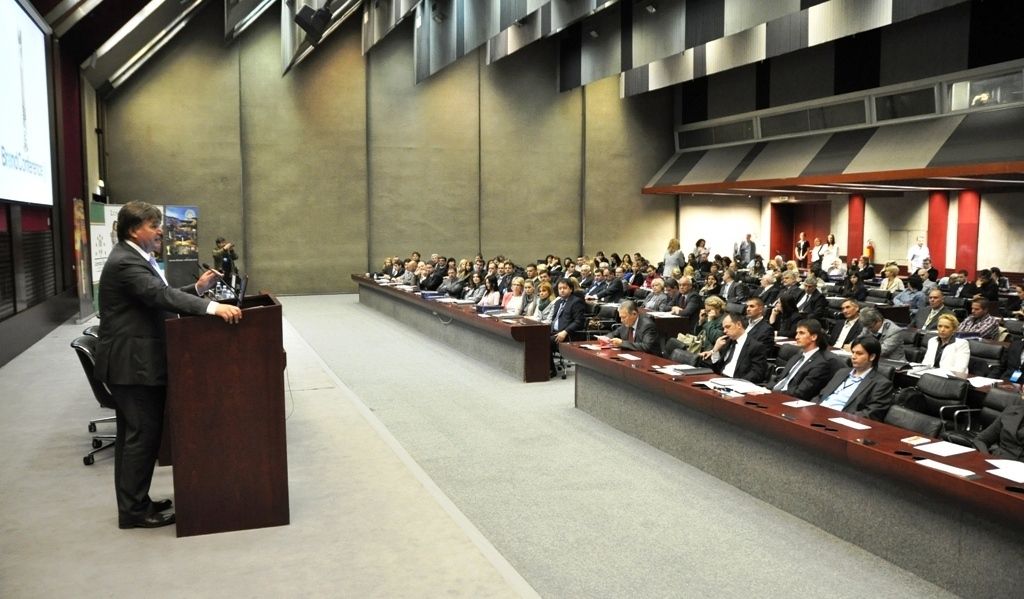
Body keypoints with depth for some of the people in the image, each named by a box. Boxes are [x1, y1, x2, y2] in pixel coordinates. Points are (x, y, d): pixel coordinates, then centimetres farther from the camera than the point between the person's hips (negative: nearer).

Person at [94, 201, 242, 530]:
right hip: (133, 363, -11)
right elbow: (160, 295, -33)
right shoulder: (125, 262, -19)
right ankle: (134, 510, 6)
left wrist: (197, 288, 0)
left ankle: (133, 502, 26)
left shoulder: (135, 258, 13)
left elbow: (159, 297, 13)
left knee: (134, 434, 16)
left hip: (136, 361, 11)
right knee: (143, 434, -4)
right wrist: (212, 307, -41)